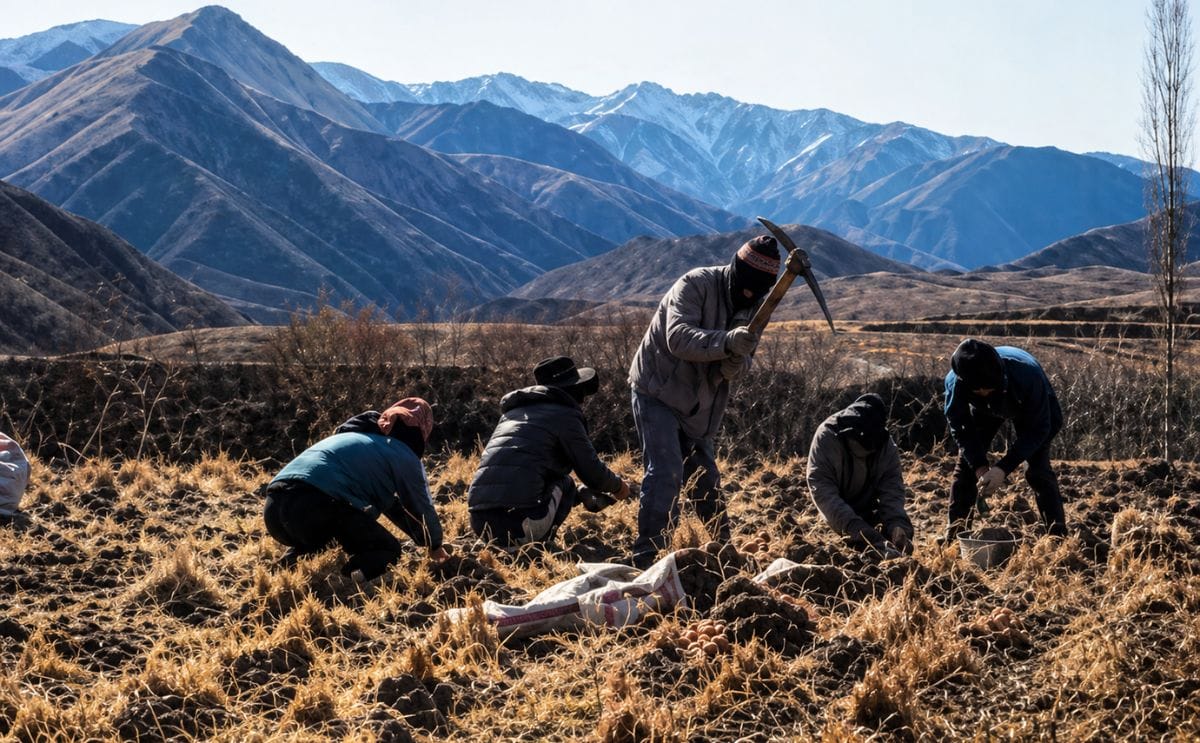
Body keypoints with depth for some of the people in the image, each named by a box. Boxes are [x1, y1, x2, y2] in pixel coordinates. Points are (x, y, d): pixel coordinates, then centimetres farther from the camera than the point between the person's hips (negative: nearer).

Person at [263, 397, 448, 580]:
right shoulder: (404, 455, 15)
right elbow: (422, 507, 23)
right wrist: (435, 546, 44)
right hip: (316, 509, -8)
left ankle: (293, 561, 8)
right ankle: (348, 579, -22)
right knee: (389, 549, 12)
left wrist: (423, 538, 57)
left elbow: (389, 502, 49)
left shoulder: (356, 436, 39)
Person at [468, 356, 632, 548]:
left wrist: (583, 494, 45)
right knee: (564, 484, 19)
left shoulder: (513, 412, 31)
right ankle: (536, 546, 4)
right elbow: (592, 471, 8)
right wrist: (618, 486, 30)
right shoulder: (565, 415, 7)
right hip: (521, 522, -7)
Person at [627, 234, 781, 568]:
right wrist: (726, 342, -48)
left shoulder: (756, 306, 1)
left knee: (705, 477, 17)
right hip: (658, 391, -7)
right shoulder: (696, 285, -20)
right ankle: (647, 557, -18)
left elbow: (741, 364, -3)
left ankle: (722, 548, 32)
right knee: (666, 472, -18)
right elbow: (678, 338, -33)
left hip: (698, 405, 7)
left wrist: (736, 361, -28)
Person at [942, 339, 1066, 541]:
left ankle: (1058, 537, -8)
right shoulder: (955, 382, -38)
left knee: (1038, 469, -14)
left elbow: (1037, 429, -34)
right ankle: (954, 534, 4)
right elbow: (960, 426, -23)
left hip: (1032, 410, -2)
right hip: (985, 410, 3)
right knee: (967, 463, -5)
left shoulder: (1028, 374, -45)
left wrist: (1003, 468, -41)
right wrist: (980, 467, -34)